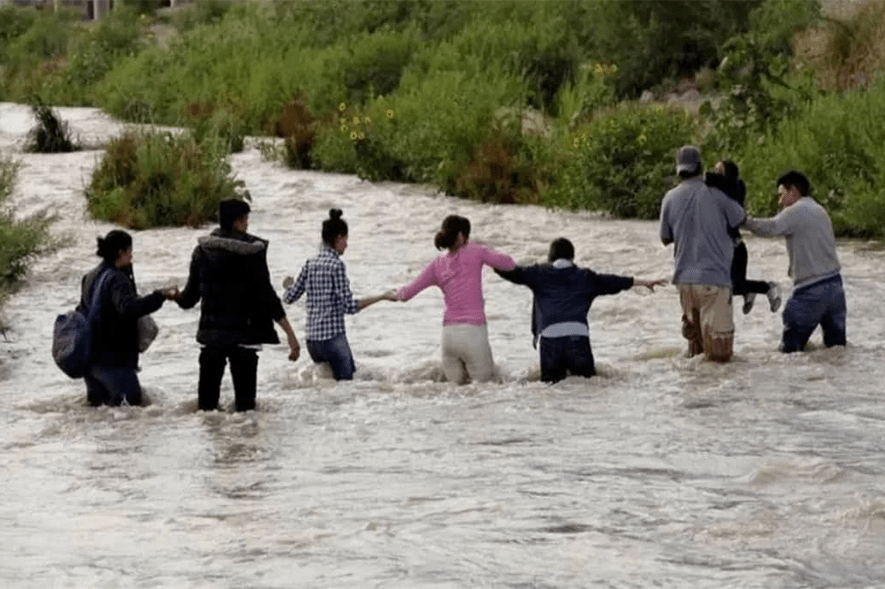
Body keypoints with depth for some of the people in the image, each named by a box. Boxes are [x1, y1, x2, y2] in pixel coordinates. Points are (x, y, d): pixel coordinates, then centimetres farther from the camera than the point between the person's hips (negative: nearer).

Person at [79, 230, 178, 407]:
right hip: (112, 358, -9)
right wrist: (160, 296, -38)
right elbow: (129, 307, -35)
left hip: (88, 357, 9)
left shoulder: (90, 277, 14)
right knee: (131, 399, -10)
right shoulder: (116, 279, -16)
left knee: (96, 400, 19)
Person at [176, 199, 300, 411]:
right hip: (244, 334, -4)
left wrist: (177, 298, 35)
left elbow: (190, 295, 10)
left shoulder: (203, 250, 3)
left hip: (211, 332, 4)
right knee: (244, 394, 0)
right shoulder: (252, 252, -9)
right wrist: (290, 334, -12)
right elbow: (267, 296, -13)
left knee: (208, 393, 10)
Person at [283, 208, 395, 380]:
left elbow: (290, 297, 15)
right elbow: (349, 306, -15)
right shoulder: (336, 265, -11)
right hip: (333, 338, -7)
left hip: (312, 340, 7)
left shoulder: (310, 264, 8)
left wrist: (288, 285, 38)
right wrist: (382, 297, -11)